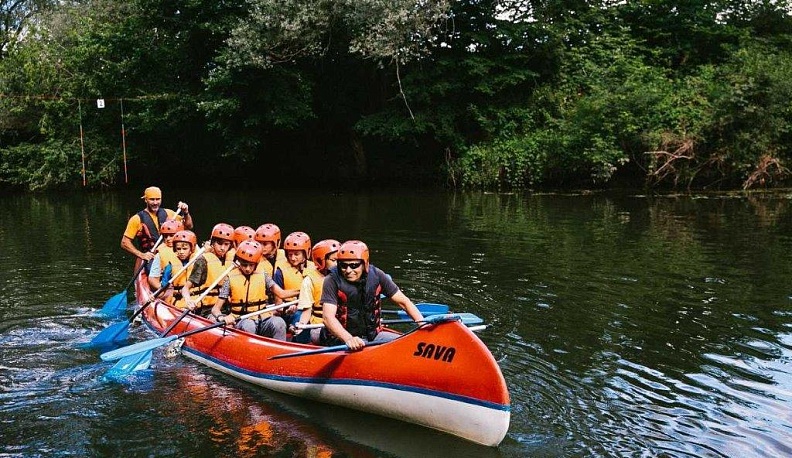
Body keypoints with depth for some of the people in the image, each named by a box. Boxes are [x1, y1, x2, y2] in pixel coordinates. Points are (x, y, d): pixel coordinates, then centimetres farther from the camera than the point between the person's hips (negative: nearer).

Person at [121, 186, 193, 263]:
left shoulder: (167, 214, 9)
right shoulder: (138, 219, -3)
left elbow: (188, 226, 15)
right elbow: (125, 243, -4)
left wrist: (186, 213, -4)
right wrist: (141, 255, -16)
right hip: (148, 261, -3)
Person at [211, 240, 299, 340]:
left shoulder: (262, 276, 11)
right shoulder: (231, 279, 3)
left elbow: (281, 293, 2)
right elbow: (216, 308, -1)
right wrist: (222, 317, -24)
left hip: (263, 320, 2)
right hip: (242, 321, -2)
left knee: (278, 322, -29)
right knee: (248, 325, -37)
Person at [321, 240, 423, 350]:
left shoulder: (376, 276, -1)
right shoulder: (332, 281, -12)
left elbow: (403, 301, 3)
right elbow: (328, 317, -23)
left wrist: (421, 322, -13)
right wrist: (349, 339, -39)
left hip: (373, 335, 5)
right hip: (342, 338, -4)